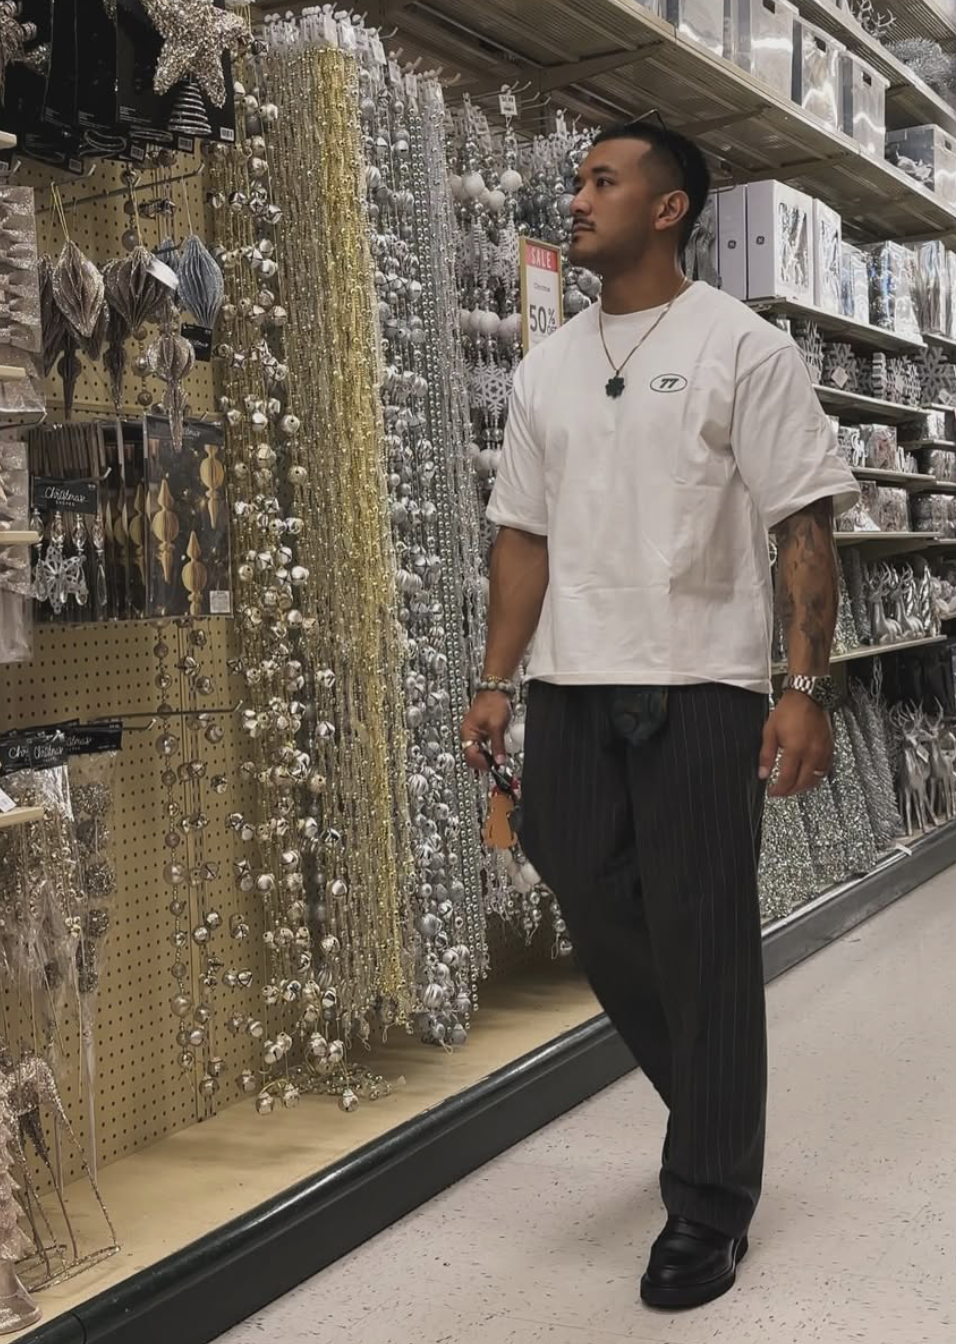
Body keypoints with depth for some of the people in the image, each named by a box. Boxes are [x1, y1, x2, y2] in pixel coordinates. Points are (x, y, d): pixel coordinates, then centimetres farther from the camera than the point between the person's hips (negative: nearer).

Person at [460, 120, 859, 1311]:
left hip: (700, 689, -5)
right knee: (601, 923, 10)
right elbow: (525, 534, 15)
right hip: (571, 690, 6)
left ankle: (709, 1205, 15)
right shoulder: (546, 368, 15)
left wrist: (807, 690, -14)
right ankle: (719, 1111, 34)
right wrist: (496, 684, 8)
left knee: (703, 946, 0)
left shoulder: (743, 348, -1)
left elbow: (804, 528, -6)